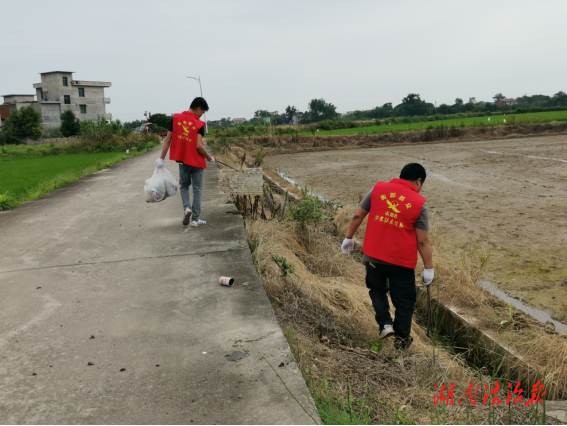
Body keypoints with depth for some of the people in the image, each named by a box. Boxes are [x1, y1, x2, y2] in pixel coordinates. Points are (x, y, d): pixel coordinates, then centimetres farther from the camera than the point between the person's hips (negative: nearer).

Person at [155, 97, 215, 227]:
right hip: (197, 162, -3)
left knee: (184, 186, 22)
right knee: (197, 190, 8)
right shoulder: (199, 124, -10)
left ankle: (187, 208, -2)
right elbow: (198, 146, -18)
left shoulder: (175, 118, 0)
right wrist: (210, 158, -4)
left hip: (182, 160, 3)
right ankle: (195, 219, 9)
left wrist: (162, 158, 3)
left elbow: (167, 140, 0)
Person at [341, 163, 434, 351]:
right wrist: (429, 268, 2)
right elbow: (423, 241, -7)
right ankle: (402, 339, 24)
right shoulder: (419, 203, -8)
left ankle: (385, 324, 15)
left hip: (373, 256, 2)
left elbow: (358, 216, 4)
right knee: (404, 300, 16)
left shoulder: (378, 189, -2)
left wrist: (349, 238, 17)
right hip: (402, 261, -2)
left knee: (377, 289, 27)